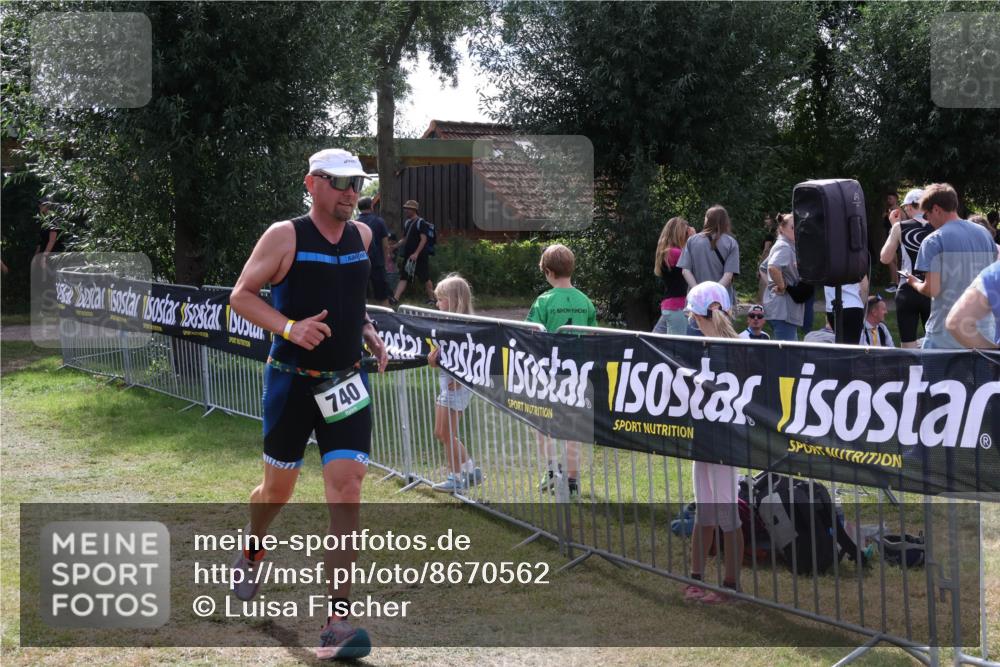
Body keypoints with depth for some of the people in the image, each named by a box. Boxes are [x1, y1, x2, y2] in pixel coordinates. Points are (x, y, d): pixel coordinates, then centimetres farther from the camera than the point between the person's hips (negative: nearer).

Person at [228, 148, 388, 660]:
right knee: (278, 488, 12)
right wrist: (290, 327, -22)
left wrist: (365, 331, 10)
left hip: (345, 385, 3)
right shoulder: (285, 236, -8)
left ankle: (337, 621, -8)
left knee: (346, 490, -10)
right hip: (291, 382, -3)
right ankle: (252, 548, 48)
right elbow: (241, 296, -7)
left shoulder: (362, 235, 7)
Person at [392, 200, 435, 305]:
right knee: (403, 277, -1)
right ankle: (395, 298, -8)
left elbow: (424, 239, -17)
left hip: (420, 256, -8)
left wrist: (416, 253, -25)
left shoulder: (421, 223, -10)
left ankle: (432, 299, 12)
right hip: (408, 255, 8)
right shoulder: (407, 223, 14)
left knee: (425, 278, 1)